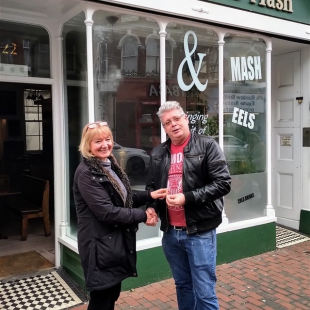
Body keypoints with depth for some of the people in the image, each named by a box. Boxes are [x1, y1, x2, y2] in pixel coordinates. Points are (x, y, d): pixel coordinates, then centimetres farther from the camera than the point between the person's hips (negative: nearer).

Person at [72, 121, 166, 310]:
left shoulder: (110, 166, 10)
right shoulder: (86, 173, -19)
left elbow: (124, 197, 15)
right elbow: (106, 212, -24)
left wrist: (149, 195, 0)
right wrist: (142, 216, -17)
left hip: (117, 242, 8)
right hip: (100, 245, -8)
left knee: (113, 294, 20)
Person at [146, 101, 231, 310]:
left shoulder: (207, 146, -5)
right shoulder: (157, 154, 9)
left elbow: (223, 183, -12)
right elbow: (151, 187, 18)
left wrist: (188, 198, -19)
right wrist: (151, 208, -1)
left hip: (200, 232, -5)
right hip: (170, 232, 5)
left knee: (204, 292, 3)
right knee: (182, 285, 20)